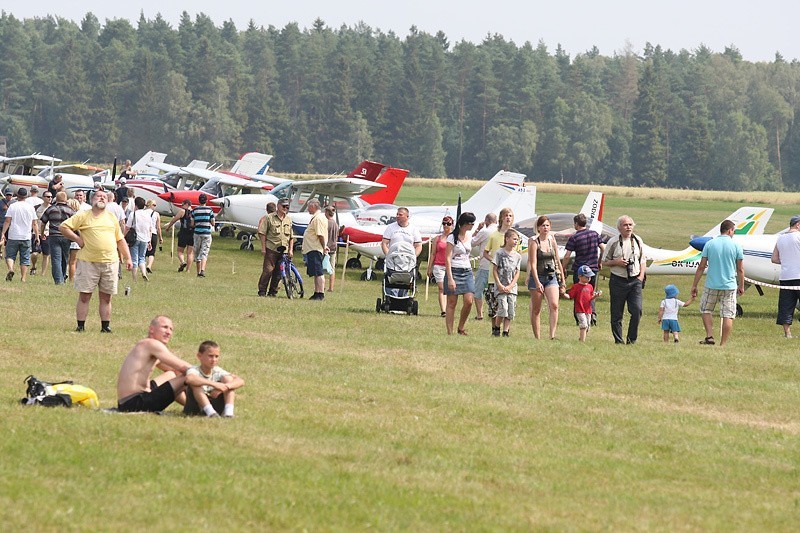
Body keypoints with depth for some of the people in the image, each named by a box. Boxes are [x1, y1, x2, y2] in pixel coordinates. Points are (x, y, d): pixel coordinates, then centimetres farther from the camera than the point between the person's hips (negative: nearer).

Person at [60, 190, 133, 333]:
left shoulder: (112, 218, 15)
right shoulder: (83, 216, 3)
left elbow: (120, 240, 18)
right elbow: (64, 226, 0)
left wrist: (128, 259, 12)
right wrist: (77, 239, -6)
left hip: (110, 262, 3)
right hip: (88, 262, -3)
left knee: (106, 297, 4)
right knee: (84, 296, -2)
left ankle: (106, 326, 9)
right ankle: (80, 326, 3)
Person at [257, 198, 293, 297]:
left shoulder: (289, 219, 14)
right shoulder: (269, 218, 0)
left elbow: (291, 237, 18)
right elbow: (262, 233, -1)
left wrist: (291, 250, 10)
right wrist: (263, 248, -6)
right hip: (271, 249, -4)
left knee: (278, 273, 4)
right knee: (268, 270, -9)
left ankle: (273, 291, 13)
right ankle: (262, 291, -2)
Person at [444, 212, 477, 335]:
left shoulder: (469, 236, 13)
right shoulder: (452, 237, -7)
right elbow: (447, 258, -12)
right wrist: (450, 278, -19)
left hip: (467, 271, 6)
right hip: (454, 271, -6)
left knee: (469, 301, -8)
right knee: (452, 303, -3)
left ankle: (461, 328, 9)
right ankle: (449, 332, 0)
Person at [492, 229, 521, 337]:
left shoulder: (517, 256, 8)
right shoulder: (499, 253, -3)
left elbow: (517, 273, 7)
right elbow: (495, 271, -3)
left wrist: (510, 286, -7)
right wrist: (499, 285, -12)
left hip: (512, 287, 4)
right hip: (501, 287, -4)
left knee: (510, 312, 0)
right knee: (503, 308, -16)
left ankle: (506, 332, 6)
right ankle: (496, 328, 3)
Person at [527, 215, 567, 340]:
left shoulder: (552, 241, 8)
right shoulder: (534, 242, -5)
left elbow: (558, 262, 15)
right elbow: (533, 264, -12)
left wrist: (562, 281, 15)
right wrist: (537, 282, -22)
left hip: (551, 277, 3)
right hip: (537, 277, -3)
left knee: (554, 305, -16)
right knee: (536, 310, 3)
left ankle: (552, 335, -19)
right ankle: (537, 337, 10)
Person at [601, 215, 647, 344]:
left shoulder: (638, 241, 9)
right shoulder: (613, 242, 0)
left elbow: (642, 260, 17)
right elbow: (604, 262, 5)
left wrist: (641, 275, 4)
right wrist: (616, 262, -13)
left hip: (635, 280, 2)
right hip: (618, 280, -2)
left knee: (637, 310, -9)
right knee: (617, 313, 0)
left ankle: (632, 339, 3)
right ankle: (618, 340, 9)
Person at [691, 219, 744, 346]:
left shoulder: (709, 244, -1)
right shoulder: (736, 245, -2)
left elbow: (701, 267, 0)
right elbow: (740, 269, 1)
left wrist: (694, 285, 6)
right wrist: (741, 286, 14)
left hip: (711, 285, 1)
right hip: (729, 286, -1)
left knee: (705, 310, 18)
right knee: (728, 316, 4)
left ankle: (709, 336, 5)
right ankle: (723, 344, 2)